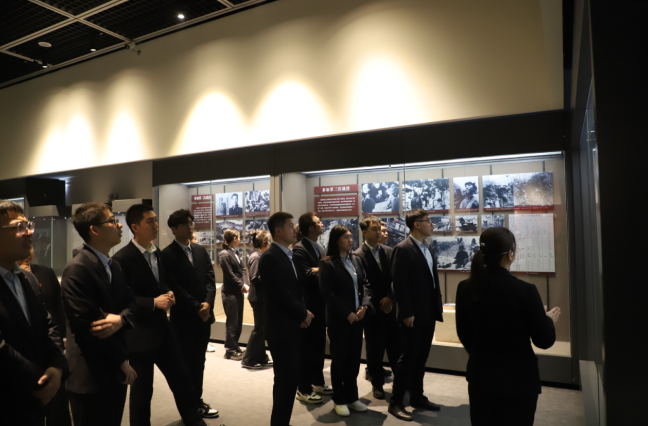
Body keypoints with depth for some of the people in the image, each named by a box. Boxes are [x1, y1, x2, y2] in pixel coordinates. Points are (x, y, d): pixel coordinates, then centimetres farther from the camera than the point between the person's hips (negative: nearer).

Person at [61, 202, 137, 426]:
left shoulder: (114, 266, 10)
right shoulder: (77, 269, -19)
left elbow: (131, 303, 7)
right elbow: (88, 325, -20)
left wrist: (121, 319, -18)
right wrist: (123, 360, -11)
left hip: (115, 370, 8)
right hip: (91, 374, -8)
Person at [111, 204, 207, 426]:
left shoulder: (157, 253, 8)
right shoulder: (122, 258, -15)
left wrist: (168, 294, -3)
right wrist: (154, 303, -23)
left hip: (162, 327, 7)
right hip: (139, 334, -7)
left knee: (181, 378, 15)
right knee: (142, 389, 10)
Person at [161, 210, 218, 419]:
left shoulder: (201, 250, 10)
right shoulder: (167, 254, -9)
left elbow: (210, 278, 4)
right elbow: (174, 286, -15)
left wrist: (208, 303, -11)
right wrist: (196, 307, -16)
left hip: (204, 314, 6)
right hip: (184, 317, -5)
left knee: (199, 360, 14)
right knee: (185, 362, 7)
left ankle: (197, 400, 27)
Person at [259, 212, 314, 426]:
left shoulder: (288, 255, 12)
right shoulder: (270, 257, -16)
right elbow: (281, 294, -21)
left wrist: (303, 312, -1)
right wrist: (303, 314, -9)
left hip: (293, 326, 9)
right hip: (282, 328, -9)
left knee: (290, 378, 16)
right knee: (286, 380, 1)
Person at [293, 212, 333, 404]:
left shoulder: (320, 249, 12)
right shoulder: (299, 249, -15)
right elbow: (307, 276, -24)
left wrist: (318, 269, -11)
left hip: (321, 304, 8)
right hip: (308, 305, -8)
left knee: (320, 345, 17)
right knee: (307, 347, 2)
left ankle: (318, 382, 31)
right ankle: (304, 389, 15)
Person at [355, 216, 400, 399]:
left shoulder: (389, 251, 6)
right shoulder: (358, 255, -8)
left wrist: (389, 298, -9)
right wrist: (378, 304, -11)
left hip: (389, 306, 4)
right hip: (373, 309, -3)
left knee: (396, 346, 6)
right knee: (375, 349, 6)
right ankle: (377, 384, 22)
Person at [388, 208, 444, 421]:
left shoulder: (427, 249, 13)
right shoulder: (403, 249, -13)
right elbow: (399, 283, -17)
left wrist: (438, 304, 10)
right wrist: (407, 313, -19)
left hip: (429, 314, 8)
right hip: (413, 315, -8)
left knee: (421, 358, 15)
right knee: (408, 358, -1)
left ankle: (417, 397, 28)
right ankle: (396, 403, 10)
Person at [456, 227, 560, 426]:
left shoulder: (465, 288, -8)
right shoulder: (525, 290, -19)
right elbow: (544, 341, -10)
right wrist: (548, 319, 11)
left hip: (480, 376, 3)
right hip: (518, 379, -3)